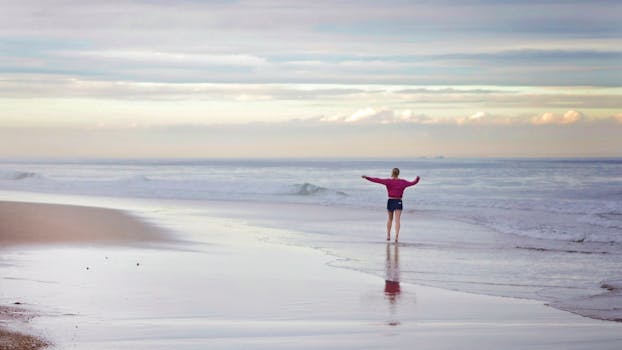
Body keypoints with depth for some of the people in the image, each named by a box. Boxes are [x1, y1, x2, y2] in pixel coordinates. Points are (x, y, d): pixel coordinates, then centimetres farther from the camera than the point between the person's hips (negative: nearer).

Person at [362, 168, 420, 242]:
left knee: (390, 219, 19)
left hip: (390, 201, 0)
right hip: (398, 202, 0)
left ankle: (388, 235, 23)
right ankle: (396, 236, -18)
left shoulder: (388, 181, -6)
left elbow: (377, 180, -8)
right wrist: (417, 179, 32)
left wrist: (367, 177, -4)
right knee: (397, 220, -4)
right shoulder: (403, 182, -1)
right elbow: (412, 183, 11)